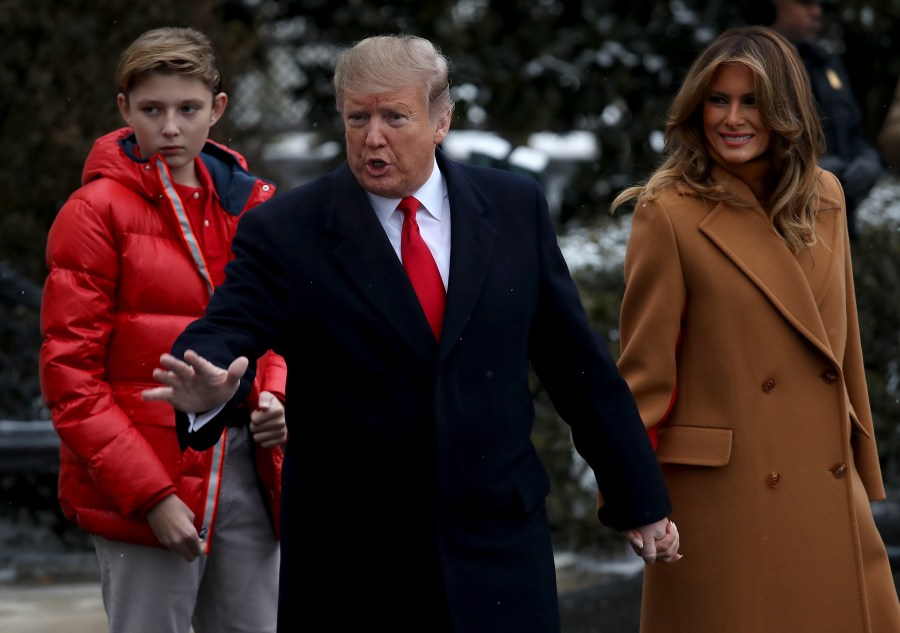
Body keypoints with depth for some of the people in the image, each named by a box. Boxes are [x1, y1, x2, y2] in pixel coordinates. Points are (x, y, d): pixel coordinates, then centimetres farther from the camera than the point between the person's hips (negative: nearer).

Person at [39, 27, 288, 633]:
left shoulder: (250, 202, 10)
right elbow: (71, 374, -9)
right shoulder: (97, 212, -6)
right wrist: (150, 493, -15)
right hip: (146, 476, -5)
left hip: (248, 465, 5)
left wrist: (274, 399, -2)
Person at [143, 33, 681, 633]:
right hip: (352, 564, -1)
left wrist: (639, 499, 12)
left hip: (499, 549, 2)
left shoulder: (515, 207, 4)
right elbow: (226, 333, -16)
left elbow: (578, 361, 9)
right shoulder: (284, 231, -4)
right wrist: (206, 389, -41)